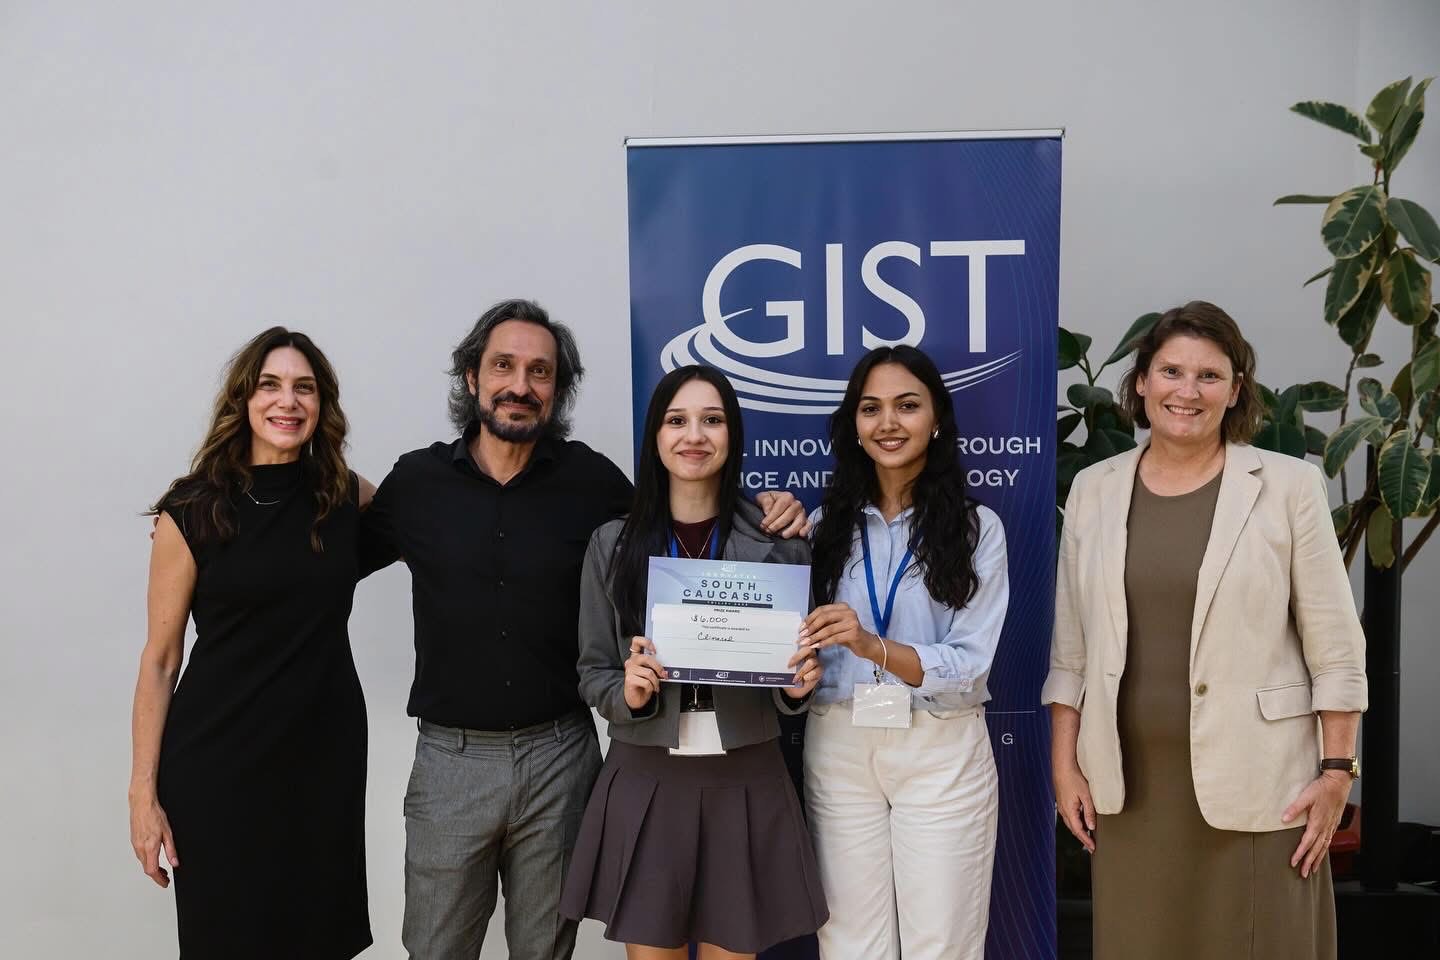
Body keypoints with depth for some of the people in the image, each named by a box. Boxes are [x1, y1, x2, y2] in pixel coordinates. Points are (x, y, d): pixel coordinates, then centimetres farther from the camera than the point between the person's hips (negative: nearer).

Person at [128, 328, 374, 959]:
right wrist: (144, 791, -7)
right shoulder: (193, 511, -7)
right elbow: (160, 659, -4)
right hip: (218, 762, -2)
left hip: (327, 752, 3)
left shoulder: (347, 497, 1)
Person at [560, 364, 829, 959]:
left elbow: (795, 672, 8)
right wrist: (628, 693, -16)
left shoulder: (780, 539, -1)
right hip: (645, 782, 0)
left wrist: (798, 687, -13)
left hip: (745, 782, 0)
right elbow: (592, 673, 5)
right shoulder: (612, 543, 0)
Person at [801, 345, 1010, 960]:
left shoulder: (977, 527, -2)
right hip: (838, 749, 2)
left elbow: (970, 663, -11)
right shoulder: (827, 524, 6)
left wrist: (871, 645, -26)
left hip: (942, 754, -2)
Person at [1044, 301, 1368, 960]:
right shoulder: (1094, 490, 5)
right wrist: (1064, 763, 5)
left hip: (1254, 779, -2)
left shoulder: (1288, 486, -2)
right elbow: (1070, 649, 7)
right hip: (1128, 780, 3)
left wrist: (1338, 771, -4)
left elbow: (1335, 648, -1)